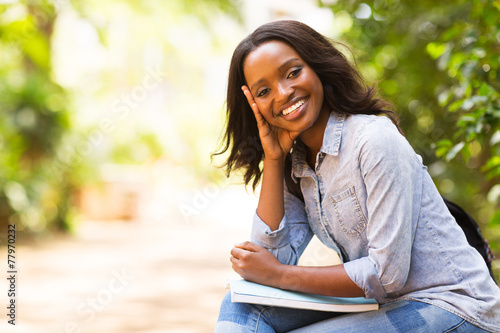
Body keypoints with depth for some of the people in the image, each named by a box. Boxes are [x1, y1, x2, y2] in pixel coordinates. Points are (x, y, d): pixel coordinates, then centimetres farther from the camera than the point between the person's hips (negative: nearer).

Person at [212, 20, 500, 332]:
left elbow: (387, 274, -20)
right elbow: (276, 258, -6)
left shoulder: (375, 138, -17)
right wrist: (273, 158, -6)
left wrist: (280, 275, -11)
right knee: (240, 307, -7)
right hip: (379, 305, 8)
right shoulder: (297, 167, 8)